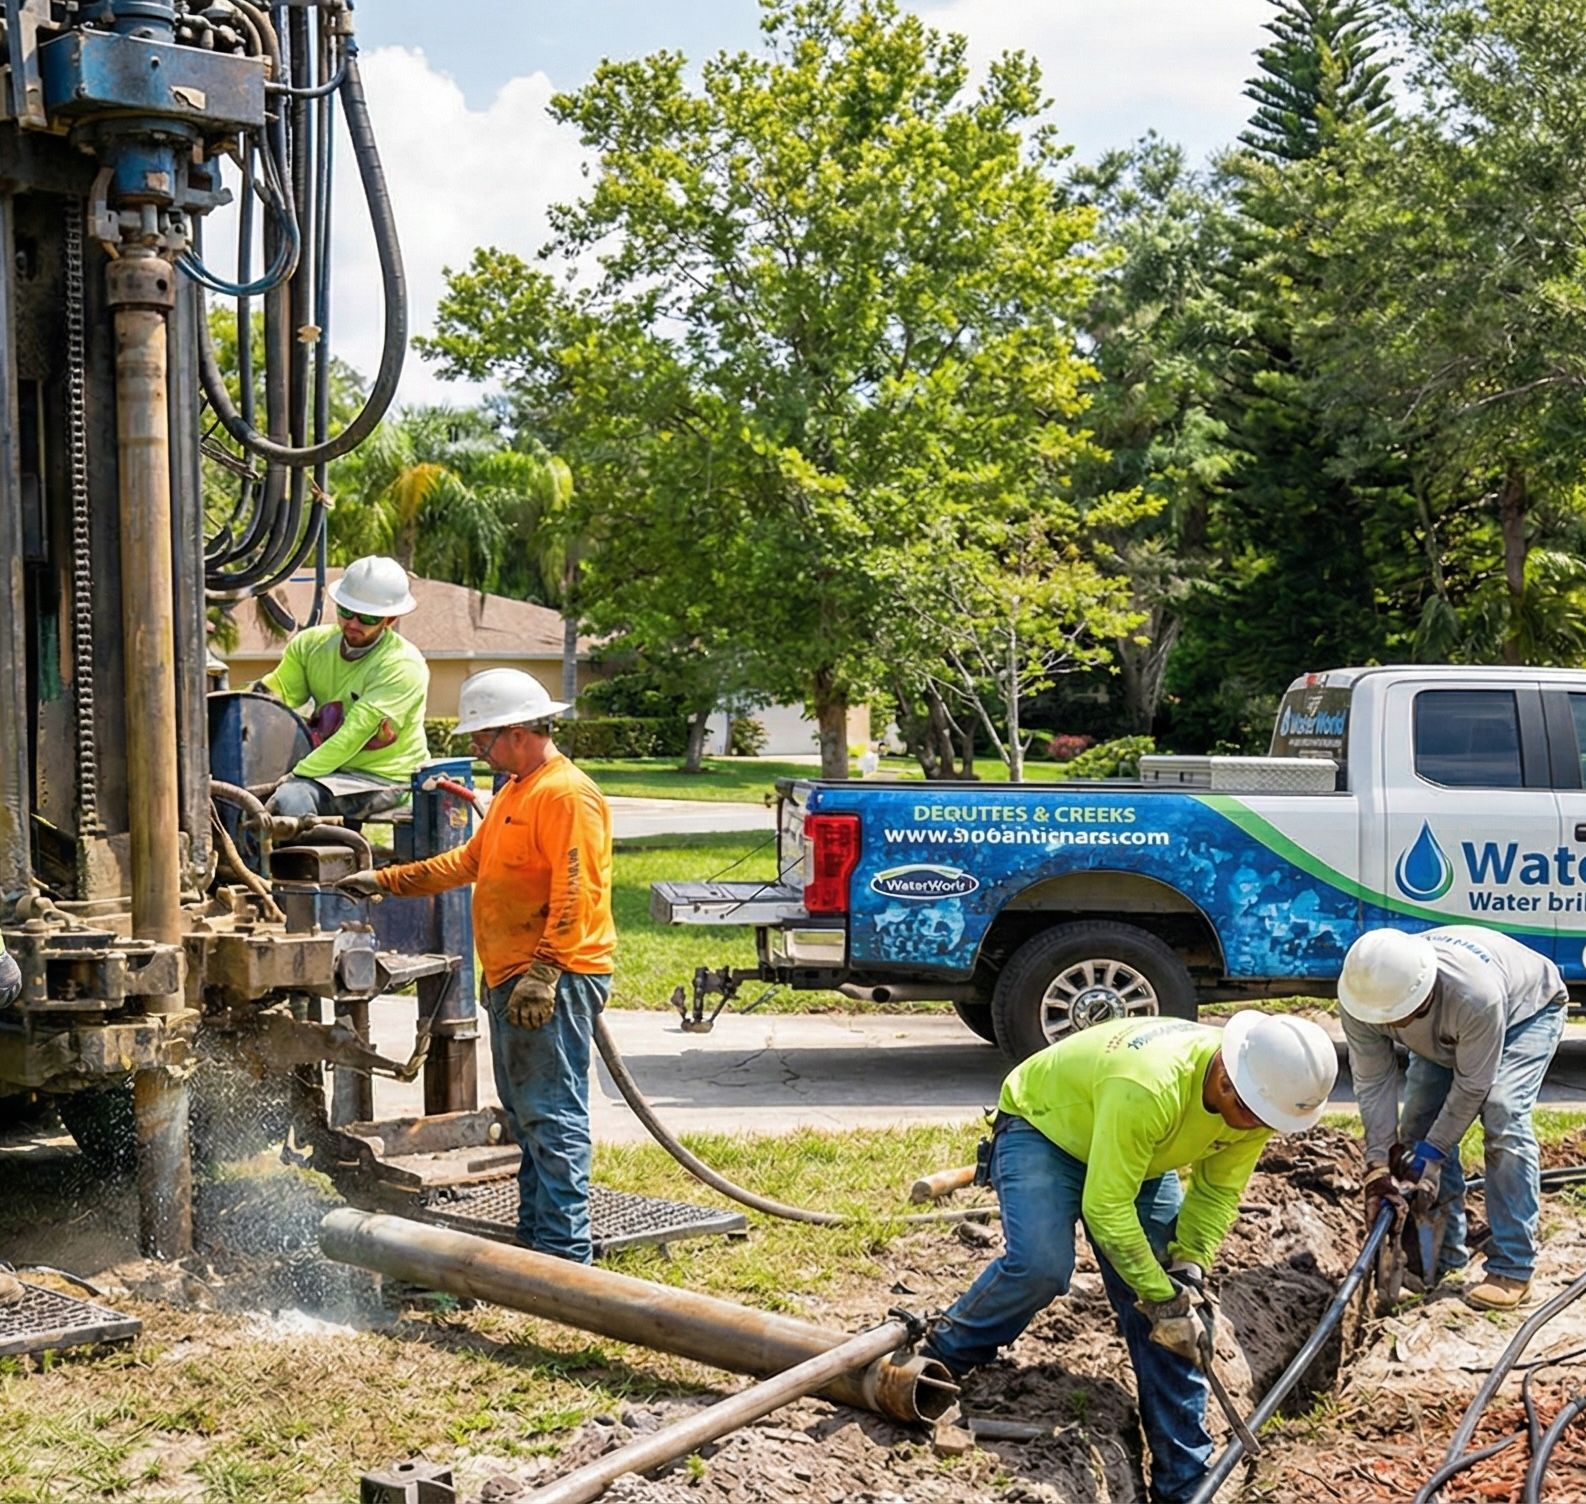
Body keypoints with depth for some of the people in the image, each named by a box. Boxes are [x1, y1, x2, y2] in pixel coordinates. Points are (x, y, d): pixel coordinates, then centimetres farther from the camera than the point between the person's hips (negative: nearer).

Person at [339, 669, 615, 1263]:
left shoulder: (567, 794, -15)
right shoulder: (514, 794, 20)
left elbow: (575, 896, -22)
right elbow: (468, 861, 29)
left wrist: (543, 974, -26)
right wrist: (387, 880, 26)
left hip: (555, 982, -11)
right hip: (510, 981, 11)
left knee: (553, 1116, -9)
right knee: (526, 1116, 14)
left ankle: (565, 1252, -7)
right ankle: (534, 1237, 21)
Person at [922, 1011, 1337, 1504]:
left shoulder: (1259, 1096, -20)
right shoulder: (1147, 1091, -43)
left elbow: (1218, 1191, -6)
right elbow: (1107, 1209, -37)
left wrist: (1188, 1266, -20)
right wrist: (1162, 1299, -31)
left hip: (1139, 1159, 7)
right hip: (1040, 1129, -7)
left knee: (1178, 1313, -3)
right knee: (1040, 1265, -33)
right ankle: (937, 1361, -9)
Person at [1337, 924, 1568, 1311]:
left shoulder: (1475, 995, -47)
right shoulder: (1363, 998, -33)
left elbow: (1471, 1086, -33)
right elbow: (1373, 1082, -23)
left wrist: (1431, 1154, -27)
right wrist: (1378, 1166, -26)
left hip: (1526, 1012, -5)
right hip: (1446, 1035, 5)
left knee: (1503, 1117, -24)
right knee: (1419, 1124, -6)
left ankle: (1512, 1269, -20)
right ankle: (1443, 1256, 9)